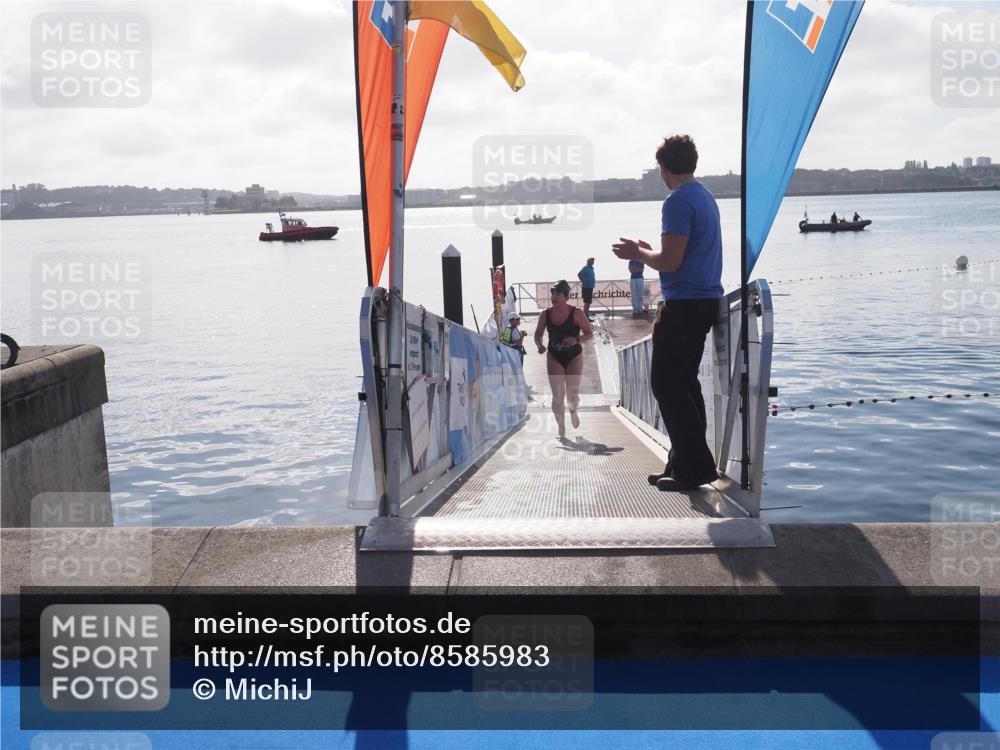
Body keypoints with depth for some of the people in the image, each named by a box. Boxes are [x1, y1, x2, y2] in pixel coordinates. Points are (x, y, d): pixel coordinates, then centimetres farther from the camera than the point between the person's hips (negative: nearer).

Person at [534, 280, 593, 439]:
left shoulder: (576, 313, -11)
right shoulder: (545, 315, -2)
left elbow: (590, 334, -5)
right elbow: (538, 334, 10)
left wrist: (576, 340, -24)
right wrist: (539, 345, -12)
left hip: (574, 357, -2)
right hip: (554, 357, 2)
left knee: (572, 395, -5)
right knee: (557, 395, -5)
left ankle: (573, 411, 31)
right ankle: (561, 428, 8)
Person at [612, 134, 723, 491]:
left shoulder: (678, 201, -14)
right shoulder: (705, 197, 17)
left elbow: (669, 261, -20)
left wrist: (637, 253, -3)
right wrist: (647, 250, 22)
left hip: (683, 304, -10)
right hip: (705, 300, 10)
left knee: (666, 384, -6)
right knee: (684, 383, 14)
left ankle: (694, 467, -5)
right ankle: (686, 464, 18)